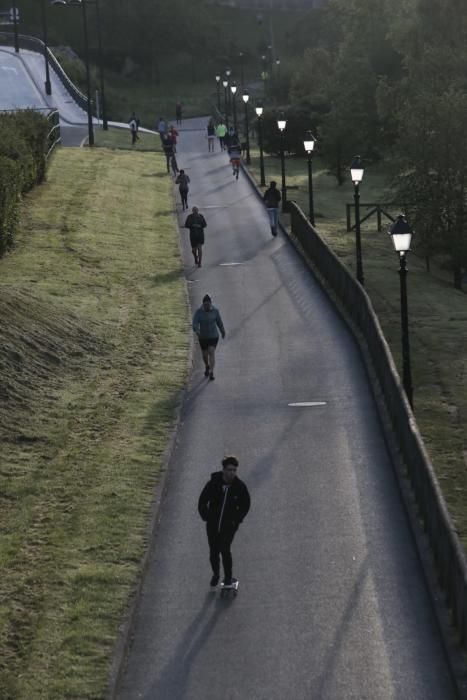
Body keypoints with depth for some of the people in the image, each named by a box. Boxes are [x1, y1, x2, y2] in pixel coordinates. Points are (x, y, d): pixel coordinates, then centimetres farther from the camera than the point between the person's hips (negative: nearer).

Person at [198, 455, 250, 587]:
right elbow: (202, 501, 1)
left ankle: (228, 577, 3)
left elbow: (245, 505, 6)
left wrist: (237, 519, -1)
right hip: (213, 525, 1)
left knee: (224, 550, -14)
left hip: (229, 526, -1)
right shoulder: (213, 484, -11)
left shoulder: (240, 486, -9)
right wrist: (206, 517, -4)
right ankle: (216, 575, 34)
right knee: (213, 553, 9)